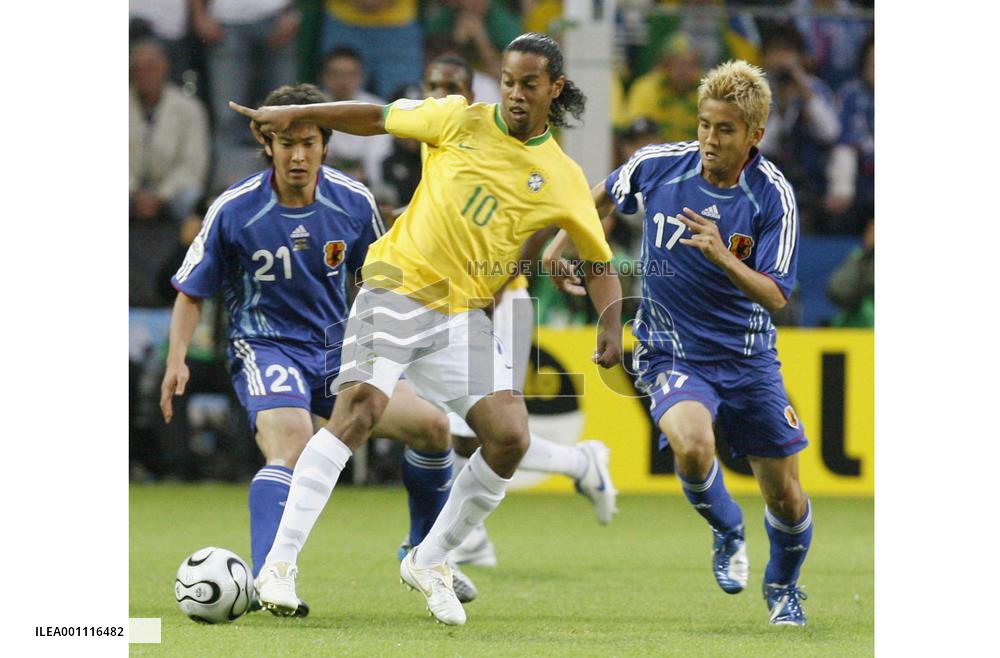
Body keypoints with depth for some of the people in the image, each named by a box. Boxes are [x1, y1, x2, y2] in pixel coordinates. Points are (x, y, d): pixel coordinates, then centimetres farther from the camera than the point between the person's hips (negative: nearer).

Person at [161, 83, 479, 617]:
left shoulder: (353, 202, -3)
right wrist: (177, 359, -14)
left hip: (337, 350, 5)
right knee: (289, 447, -33)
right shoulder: (234, 211, -12)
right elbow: (191, 293, -2)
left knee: (432, 427, -4)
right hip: (266, 349, -4)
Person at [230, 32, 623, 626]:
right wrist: (294, 113, 2)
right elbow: (375, 119, 9)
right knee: (358, 411, -21)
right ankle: (280, 564, -20)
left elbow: (600, 261, 10)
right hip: (398, 286, -3)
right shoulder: (462, 121, 0)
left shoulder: (563, 180, 4)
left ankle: (430, 562, 9)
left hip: (466, 312, 3)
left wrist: (612, 326, -6)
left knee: (510, 437, -11)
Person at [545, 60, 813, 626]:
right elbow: (604, 196, 13)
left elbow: (775, 296, -20)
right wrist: (561, 246, 12)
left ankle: (783, 587, 38)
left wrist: (723, 258, -35)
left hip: (749, 360, 1)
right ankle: (728, 531, 2)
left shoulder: (775, 197, -15)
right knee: (693, 447, -31)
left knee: (786, 498, 5)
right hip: (671, 352, 0)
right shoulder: (659, 165, -10)